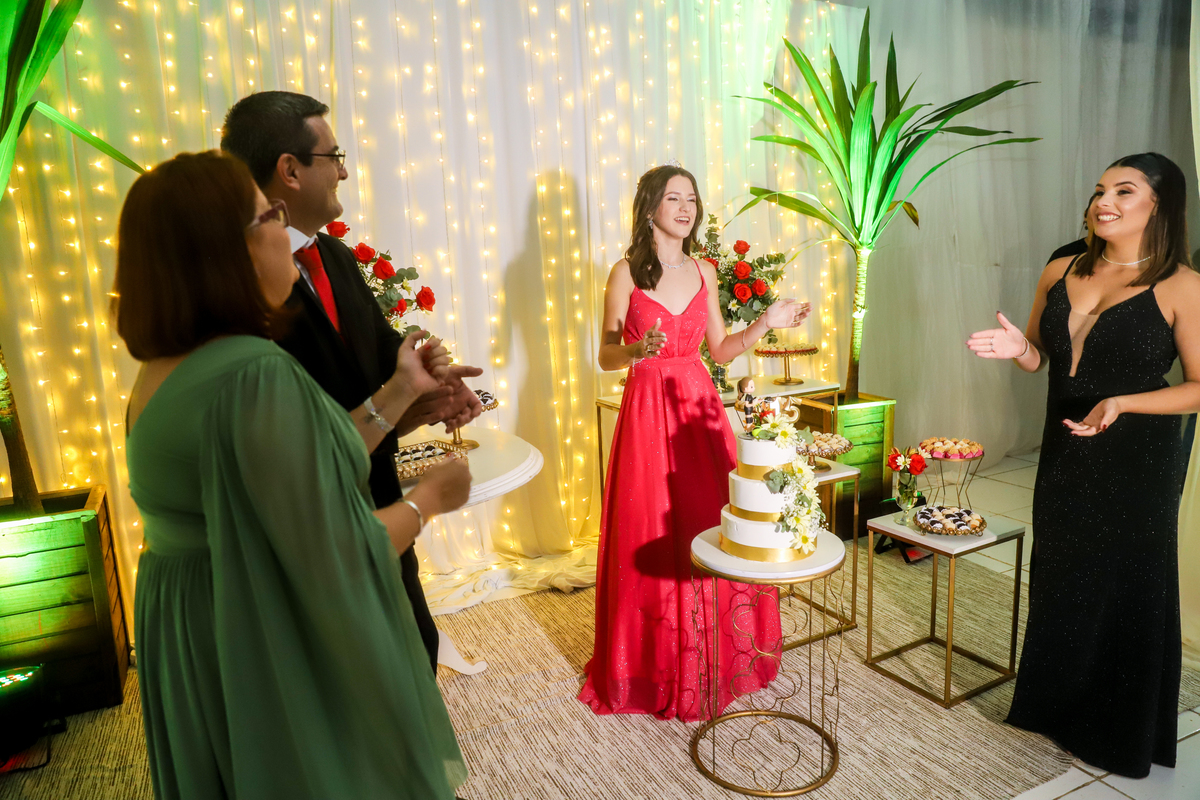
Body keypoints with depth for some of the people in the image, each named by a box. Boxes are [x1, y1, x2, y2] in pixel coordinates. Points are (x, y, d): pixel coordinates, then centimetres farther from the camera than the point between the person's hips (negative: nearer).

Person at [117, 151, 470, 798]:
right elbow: (332, 561, -28)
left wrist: (401, 391, 6)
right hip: (277, 666, -9)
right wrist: (428, 499, -11)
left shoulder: (164, 371, 2)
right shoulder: (255, 372, -28)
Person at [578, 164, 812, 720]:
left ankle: (715, 660, 26)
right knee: (653, 537, 0)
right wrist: (640, 349, -23)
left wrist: (766, 324, 0)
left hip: (698, 407, 4)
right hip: (648, 411, -4)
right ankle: (654, 668, 20)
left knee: (713, 527, 5)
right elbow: (606, 356, -3)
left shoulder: (704, 272, 11)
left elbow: (720, 351, 13)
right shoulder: (626, 272, -3)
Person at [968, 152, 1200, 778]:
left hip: (1136, 462, -5)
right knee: (1059, 579, 17)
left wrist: (1121, 403, -27)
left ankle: (1120, 733, 32)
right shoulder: (1059, 274, 3)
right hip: (1064, 453, 5)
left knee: (1125, 586, 9)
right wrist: (1016, 348, -10)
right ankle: (1057, 707, 39)